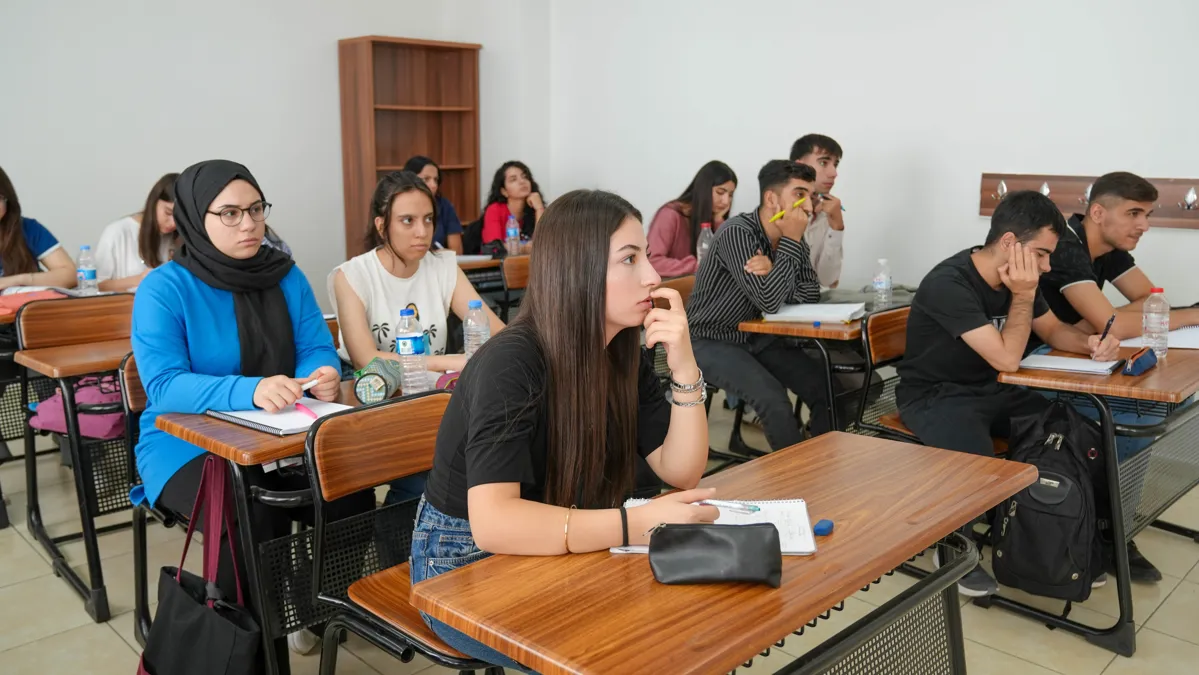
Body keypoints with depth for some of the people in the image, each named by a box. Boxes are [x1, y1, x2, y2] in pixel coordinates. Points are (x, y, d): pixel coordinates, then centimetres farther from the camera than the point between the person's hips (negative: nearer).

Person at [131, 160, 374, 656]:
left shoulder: (287, 276, 3)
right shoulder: (164, 289, -12)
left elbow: (318, 349, 1)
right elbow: (164, 386, -23)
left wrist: (323, 376, -25)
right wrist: (249, 392, -40)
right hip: (187, 443, -4)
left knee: (352, 493, -20)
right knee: (246, 518, -32)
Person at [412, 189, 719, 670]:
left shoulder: (624, 354, -4)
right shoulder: (511, 363, -27)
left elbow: (681, 473, -5)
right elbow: (493, 523, -36)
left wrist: (684, 369, -18)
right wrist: (637, 524, -43)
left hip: (551, 558, 7)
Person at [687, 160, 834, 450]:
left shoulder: (792, 238, 1)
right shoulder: (737, 232, -23)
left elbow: (812, 293, -4)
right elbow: (769, 301, -28)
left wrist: (774, 272, -21)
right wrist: (791, 241, -23)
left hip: (760, 339, 7)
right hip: (713, 341, -7)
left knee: (828, 390, -8)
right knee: (774, 399, -28)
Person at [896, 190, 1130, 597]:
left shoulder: (1016, 276, 0)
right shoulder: (950, 284, -26)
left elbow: (1052, 330, 13)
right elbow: (1007, 359, -26)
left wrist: (1089, 343, -7)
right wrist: (1023, 297, -20)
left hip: (991, 391, 8)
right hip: (936, 396, -8)